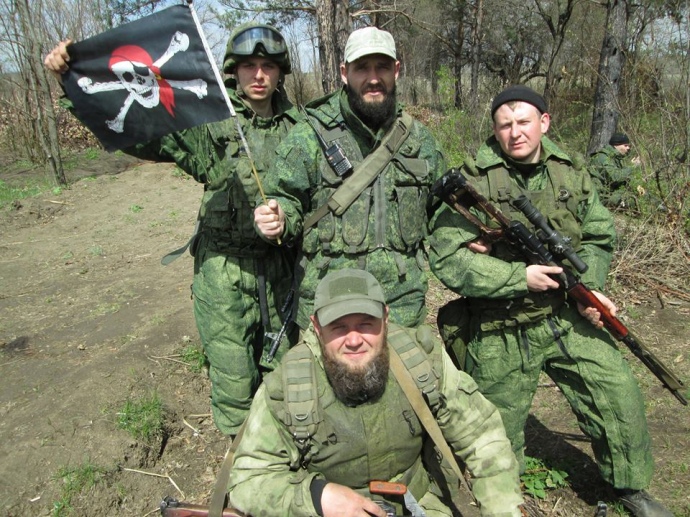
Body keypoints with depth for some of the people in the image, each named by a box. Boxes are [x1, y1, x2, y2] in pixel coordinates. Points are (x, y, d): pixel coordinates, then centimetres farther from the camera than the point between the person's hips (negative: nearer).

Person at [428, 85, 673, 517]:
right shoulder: (474, 180, -14)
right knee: (500, 428, 12)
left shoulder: (570, 173, 2)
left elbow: (599, 236, 11)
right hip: (501, 332, -4)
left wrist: (588, 287, -7)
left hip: (566, 317, 4)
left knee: (619, 393, 3)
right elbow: (446, 258, -20)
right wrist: (520, 277, -22)